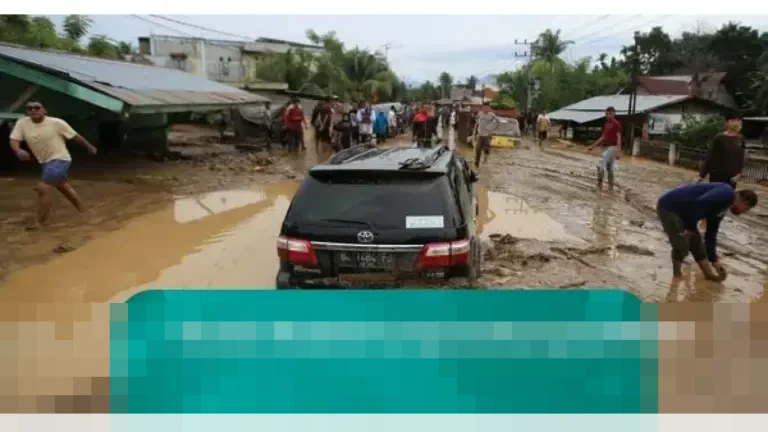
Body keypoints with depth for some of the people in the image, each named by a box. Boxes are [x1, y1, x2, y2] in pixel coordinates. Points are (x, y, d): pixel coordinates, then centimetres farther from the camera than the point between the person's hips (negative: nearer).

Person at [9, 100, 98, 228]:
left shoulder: (56, 123, -16)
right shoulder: (22, 123, -6)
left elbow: (75, 136, -6)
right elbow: (13, 140, -9)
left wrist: (89, 147, 6)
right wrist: (18, 151, -32)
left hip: (60, 160, -7)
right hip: (45, 162, 7)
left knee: (43, 188, -17)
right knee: (64, 187, 21)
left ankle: (40, 222, -8)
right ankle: (82, 212, 40)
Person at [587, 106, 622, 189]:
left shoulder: (616, 124, -9)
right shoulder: (606, 124, 16)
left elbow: (619, 138, -14)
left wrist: (618, 151, -21)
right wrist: (593, 146, 21)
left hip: (612, 147, -8)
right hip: (606, 147, 8)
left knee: (600, 165, -16)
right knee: (609, 167, 11)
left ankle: (599, 183, -8)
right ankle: (610, 185, 17)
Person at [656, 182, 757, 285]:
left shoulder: (721, 207, 15)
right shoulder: (727, 194, -15)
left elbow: (711, 235, 23)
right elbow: (699, 203, -33)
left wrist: (714, 260, 28)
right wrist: (690, 228, -20)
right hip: (669, 207, -10)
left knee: (697, 244, 16)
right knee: (681, 246, -9)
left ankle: (710, 275, 31)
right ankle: (677, 276, 15)